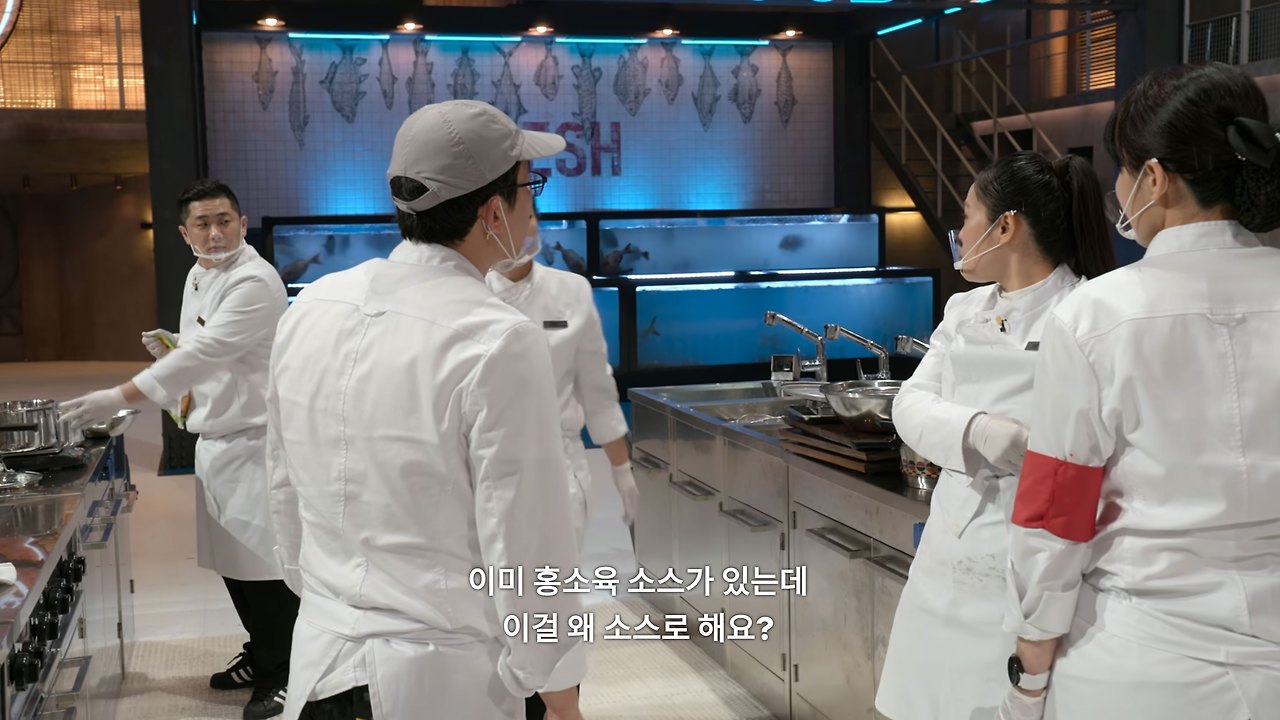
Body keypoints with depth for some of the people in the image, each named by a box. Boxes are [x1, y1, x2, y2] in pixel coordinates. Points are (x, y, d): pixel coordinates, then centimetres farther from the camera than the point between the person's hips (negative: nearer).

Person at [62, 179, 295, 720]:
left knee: (263, 561, -3)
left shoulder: (255, 281, -18)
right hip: (214, 437, 9)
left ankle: (283, 674, 11)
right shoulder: (197, 277, 12)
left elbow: (207, 351, -28)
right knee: (230, 559, 15)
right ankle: (261, 655, 32)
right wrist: (170, 350, -1)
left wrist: (119, 399, -32)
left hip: (253, 439, -9)